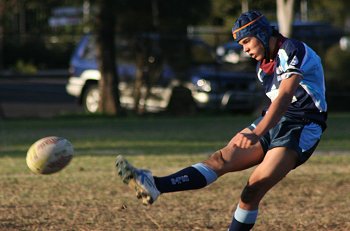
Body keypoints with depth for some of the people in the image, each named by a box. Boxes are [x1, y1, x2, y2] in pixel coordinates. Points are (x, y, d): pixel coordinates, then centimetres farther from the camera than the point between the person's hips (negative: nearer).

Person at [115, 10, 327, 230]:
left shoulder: (293, 51, -15)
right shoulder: (264, 64, 14)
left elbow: (285, 97, -28)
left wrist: (257, 133, -39)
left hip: (301, 130, -8)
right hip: (274, 123, 8)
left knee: (253, 190, -20)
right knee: (221, 158, -11)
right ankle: (154, 186, -27)